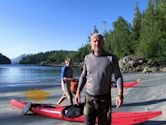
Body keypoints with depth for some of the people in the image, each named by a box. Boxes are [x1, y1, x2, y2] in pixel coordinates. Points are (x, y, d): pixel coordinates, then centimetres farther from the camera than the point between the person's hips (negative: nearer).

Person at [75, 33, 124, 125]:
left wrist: (120, 95, -17)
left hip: (104, 98, -2)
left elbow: (118, 77, -6)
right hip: (89, 98, 2)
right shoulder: (87, 58, 2)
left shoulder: (111, 58, -8)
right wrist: (78, 92, 5)